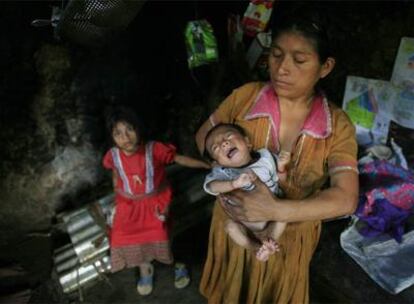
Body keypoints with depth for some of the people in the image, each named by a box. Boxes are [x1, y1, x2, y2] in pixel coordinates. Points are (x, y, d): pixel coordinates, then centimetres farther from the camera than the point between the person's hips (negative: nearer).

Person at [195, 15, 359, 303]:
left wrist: (275, 210, -38)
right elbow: (204, 136, -3)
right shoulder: (245, 96, -18)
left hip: (290, 236, 0)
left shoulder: (338, 125, -20)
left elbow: (346, 199, -27)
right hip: (235, 223, 1)